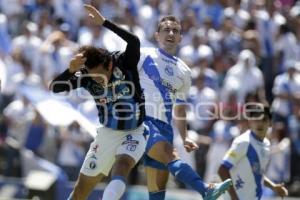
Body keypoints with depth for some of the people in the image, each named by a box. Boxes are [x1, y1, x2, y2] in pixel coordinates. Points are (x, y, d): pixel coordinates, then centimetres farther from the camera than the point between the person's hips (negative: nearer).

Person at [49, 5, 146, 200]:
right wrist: (71, 70, -39)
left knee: (122, 166, -34)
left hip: (134, 133, -4)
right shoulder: (87, 76, -14)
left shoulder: (124, 64, -21)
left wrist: (104, 22, -44)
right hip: (107, 133, 4)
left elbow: (134, 41, -40)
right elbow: (55, 87, -20)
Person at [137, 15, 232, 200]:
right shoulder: (144, 56, 4)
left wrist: (184, 138, 18)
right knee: (170, 155, -29)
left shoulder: (184, 72, 20)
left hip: (164, 127, 6)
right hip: (141, 120, -6)